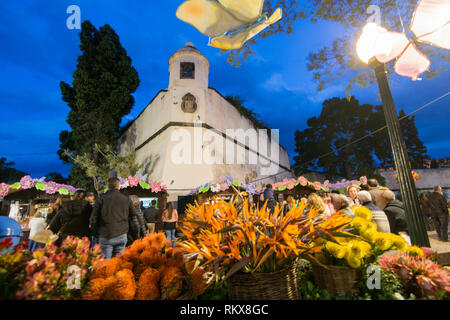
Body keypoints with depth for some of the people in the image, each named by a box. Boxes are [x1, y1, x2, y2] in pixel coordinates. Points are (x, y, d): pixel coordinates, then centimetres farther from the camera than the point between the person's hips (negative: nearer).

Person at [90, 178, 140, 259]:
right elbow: (133, 218, 5)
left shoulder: (101, 199, 0)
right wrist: (136, 236, 13)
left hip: (105, 237, -1)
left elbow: (94, 218, 2)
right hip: (121, 236, 1)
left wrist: (95, 232, 18)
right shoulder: (126, 199, 4)